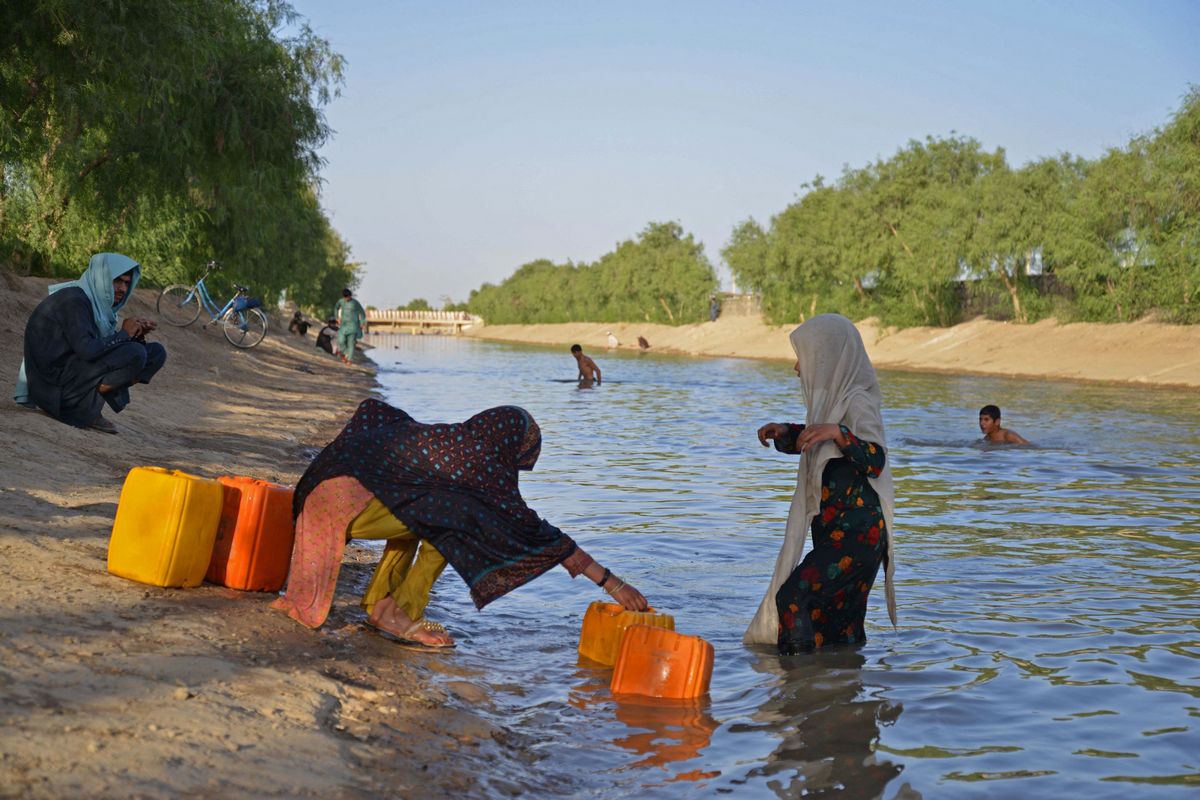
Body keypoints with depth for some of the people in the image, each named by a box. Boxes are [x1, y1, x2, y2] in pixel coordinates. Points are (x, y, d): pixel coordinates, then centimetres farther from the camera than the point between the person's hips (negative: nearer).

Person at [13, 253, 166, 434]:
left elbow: (106, 346, 15)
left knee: (156, 352, 2)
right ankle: (86, 408, -12)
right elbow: (87, 349, -30)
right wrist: (123, 333, -16)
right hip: (57, 381, -9)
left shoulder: (99, 302, 11)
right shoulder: (74, 300, -17)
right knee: (135, 354, -27)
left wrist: (137, 334, -4)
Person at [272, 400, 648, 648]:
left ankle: (378, 601, 22)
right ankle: (401, 613, 0)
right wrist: (611, 583, -4)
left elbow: (371, 408, 27)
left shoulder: (445, 437, 17)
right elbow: (533, 529, -6)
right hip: (345, 502, -9)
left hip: (320, 486, 9)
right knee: (454, 518, -6)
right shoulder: (486, 464, -6)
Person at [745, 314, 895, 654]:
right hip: (836, 532, 10)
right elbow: (809, 442, 32)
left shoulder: (857, 402, -14)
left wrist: (837, 432, -40)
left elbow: (875, 461, -27)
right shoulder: (832, 398, 13)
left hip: (856, 533, -10)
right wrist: (785, 432, 13)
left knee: (794, 597, -19)